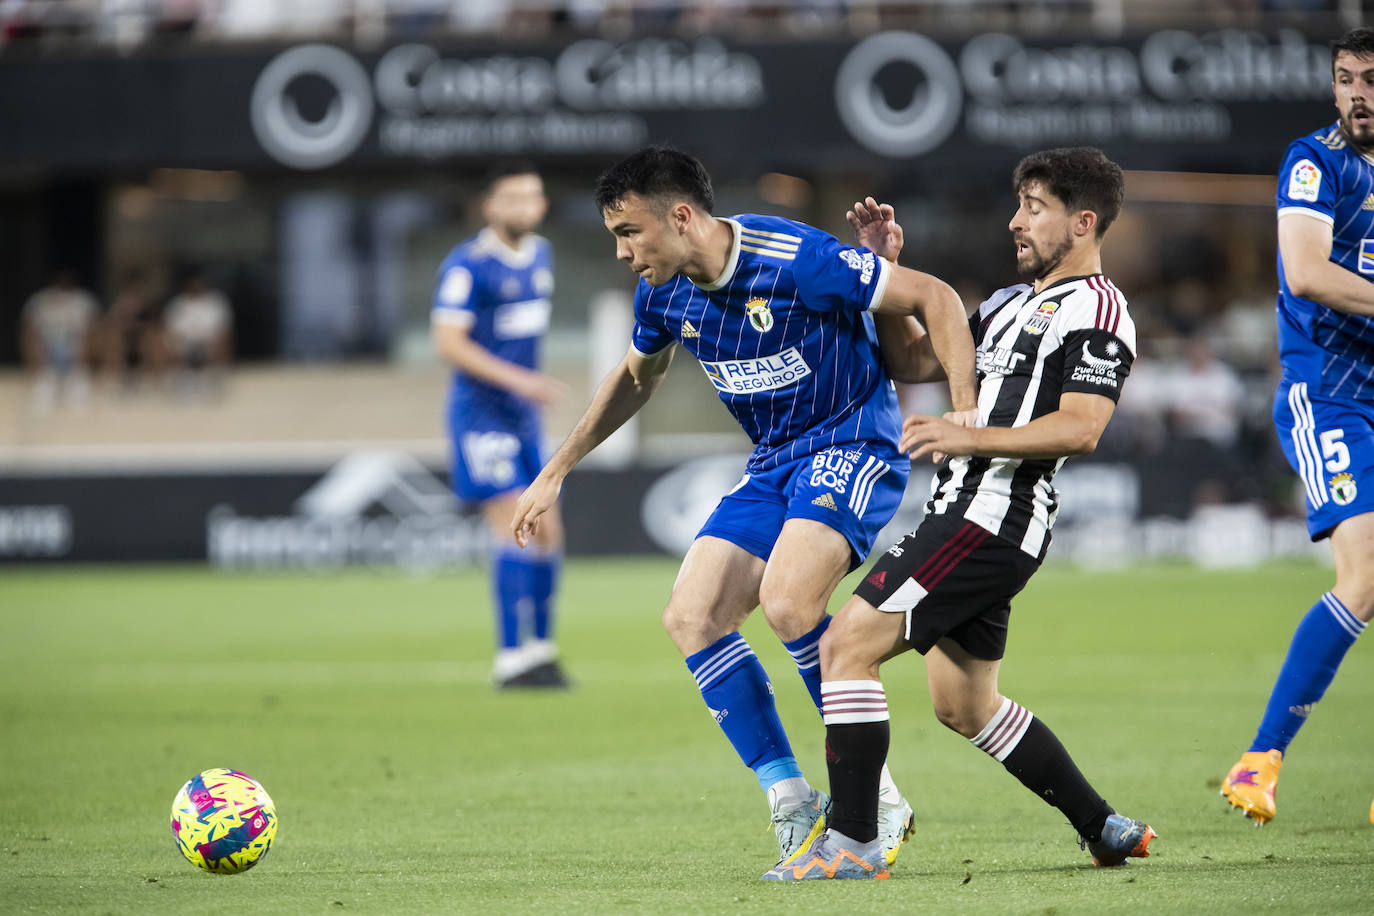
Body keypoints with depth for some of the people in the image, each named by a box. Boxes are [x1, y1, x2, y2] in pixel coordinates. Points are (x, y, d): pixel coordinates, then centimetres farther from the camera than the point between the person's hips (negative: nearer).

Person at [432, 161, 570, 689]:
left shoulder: (540, 255, 11)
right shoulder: (467, 265, -14)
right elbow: (448, 343, -20)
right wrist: (519, 381, -25)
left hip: (524, 415, 8)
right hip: (480, 413, -8)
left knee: (547, 533, 6)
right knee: (514, 526, -16)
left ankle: (541, 649, 18)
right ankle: (513, 658, -15)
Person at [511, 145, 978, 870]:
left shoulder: (799, 260, -22)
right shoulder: (662, 292, 1)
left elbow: (933, 297, -15)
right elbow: (636, 378, 23)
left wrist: (964, 406, -26)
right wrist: (556, 472, 23)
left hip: (854, 445, -8)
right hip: (773, 464, 8)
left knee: (786, 601, -29)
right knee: (689, 618, -7)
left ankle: (876, 799, -14)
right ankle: (793, 807, -3)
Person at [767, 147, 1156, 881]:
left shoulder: (1095, 311, -7)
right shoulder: (1013, 302, 22)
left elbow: (1080, 428, -20)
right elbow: (912, 360, 24)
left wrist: (973, 437, -26)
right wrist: (885, 270, 14)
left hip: (995, 512, -10)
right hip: (967, 510, 10)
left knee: (846, 647, -15)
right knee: (964, 704, 18)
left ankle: (854, 842, -15)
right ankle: (1105, 830, 26)